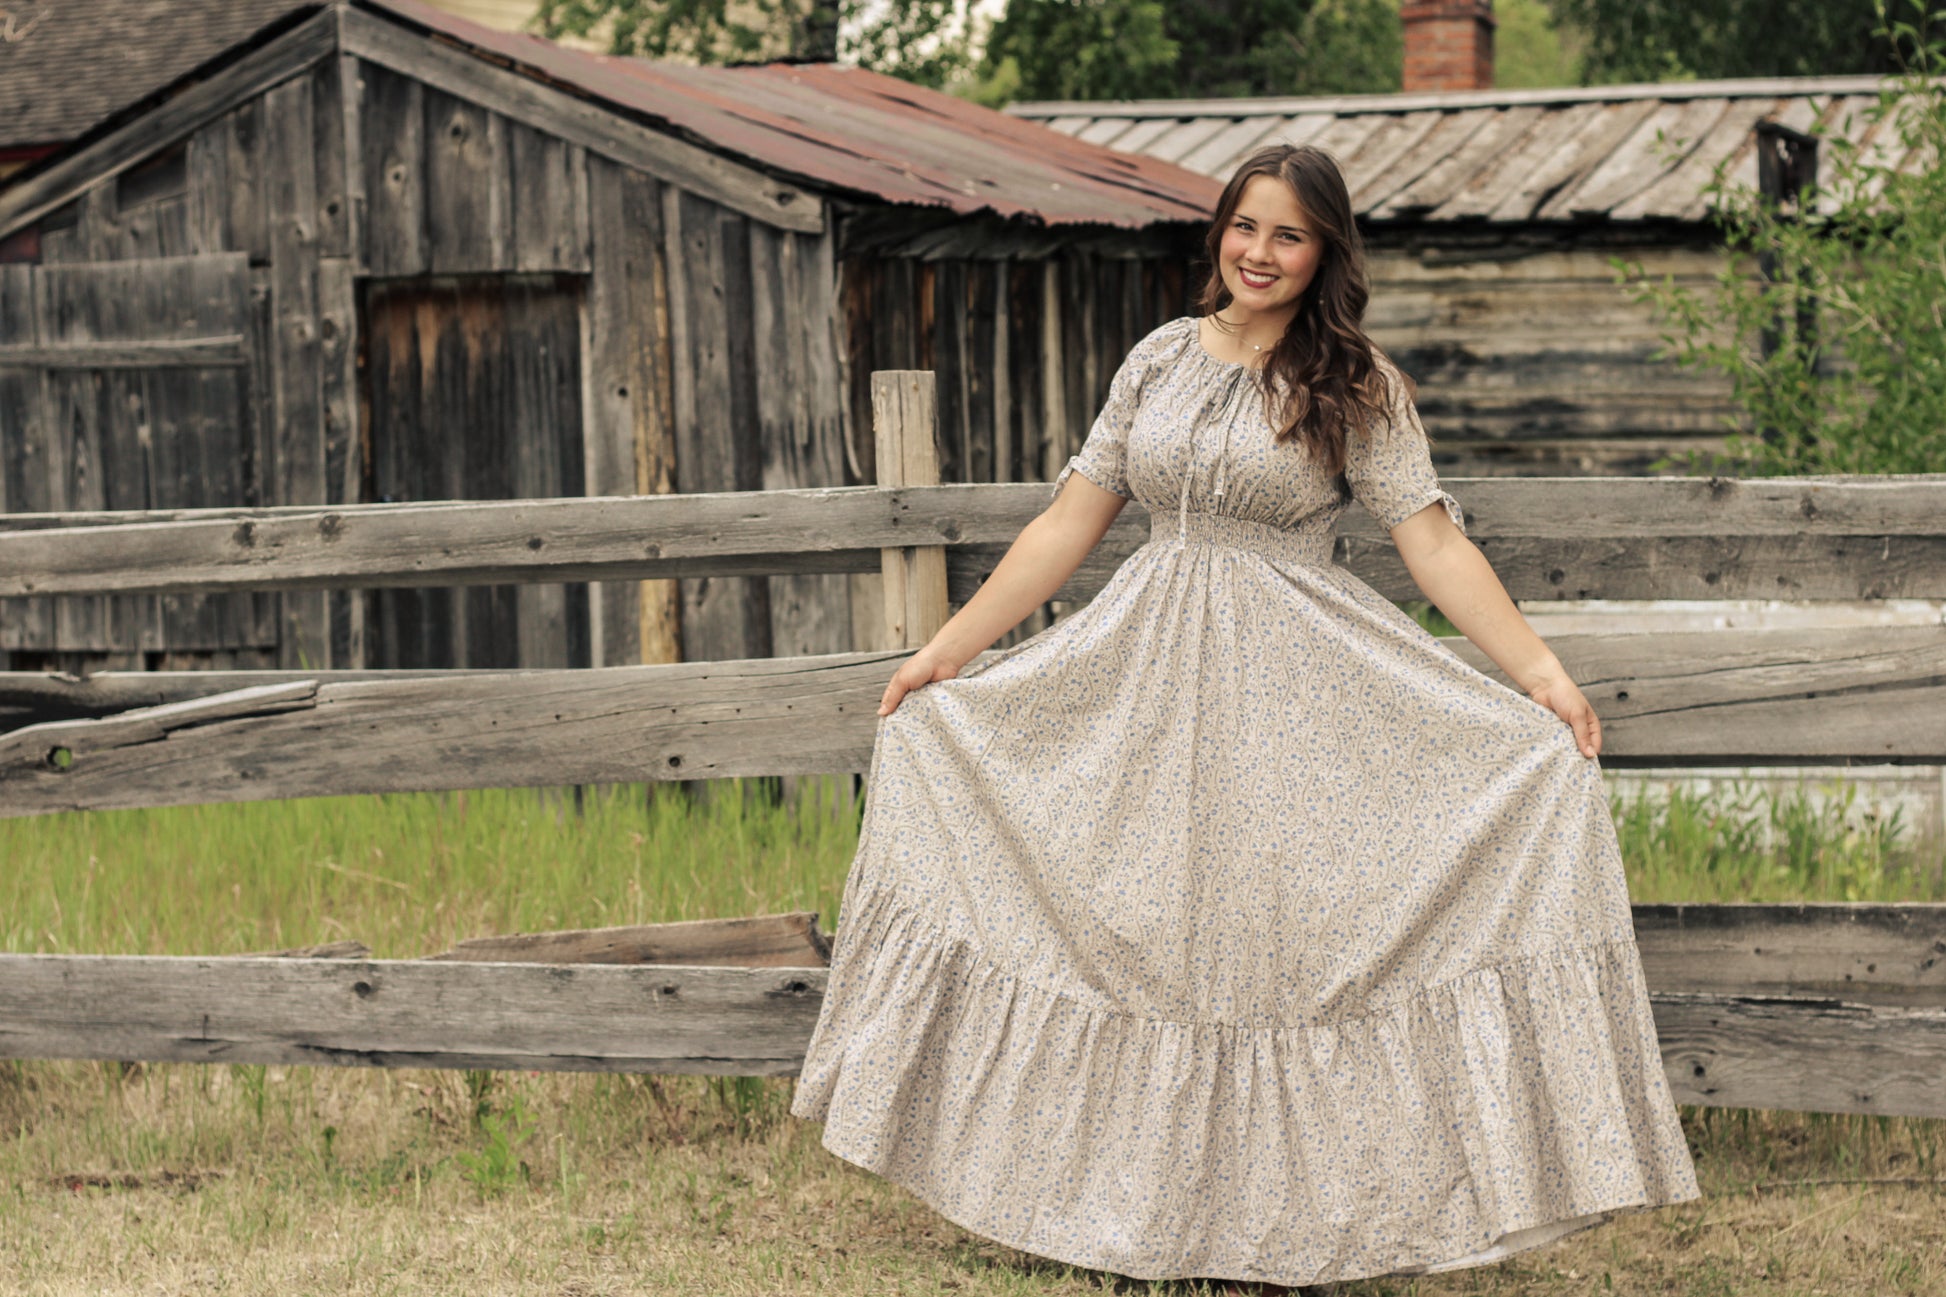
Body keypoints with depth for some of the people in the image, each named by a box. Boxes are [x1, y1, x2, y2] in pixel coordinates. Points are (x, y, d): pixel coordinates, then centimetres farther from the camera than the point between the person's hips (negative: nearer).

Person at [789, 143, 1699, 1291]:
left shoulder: (1357, 387, -2)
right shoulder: (1161, 360, 8)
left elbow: (1436, 544, -7)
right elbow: (1069, 526, 11)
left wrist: (1543, 676, -17)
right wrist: (947, 651, 9)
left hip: (1295, 697, -4)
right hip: (1152, 676, 4)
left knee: (1279, 935, -5)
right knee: (1140, 931, 4)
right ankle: (1148, 1203, 13)